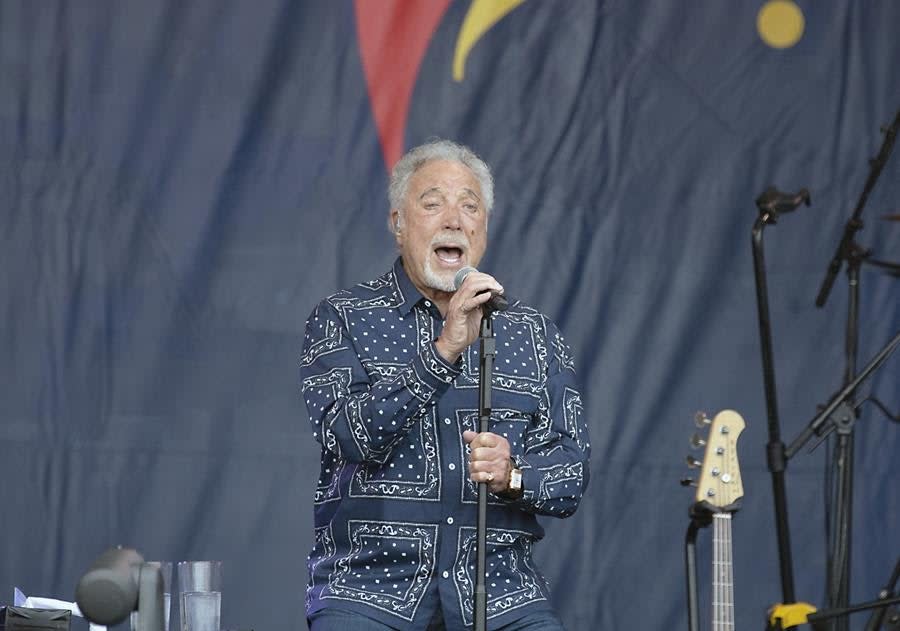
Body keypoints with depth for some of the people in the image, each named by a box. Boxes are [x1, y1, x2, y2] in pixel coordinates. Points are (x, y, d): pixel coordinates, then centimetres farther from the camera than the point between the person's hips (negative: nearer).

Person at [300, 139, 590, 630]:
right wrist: (446, 349, -19)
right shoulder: (341, 319, 5)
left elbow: (571, 475, 10)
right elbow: (349, 437, -12)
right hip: (369, 585, -3)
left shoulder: (534, 334, 13)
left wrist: (512, 475, -12)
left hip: (499, 590, 3)